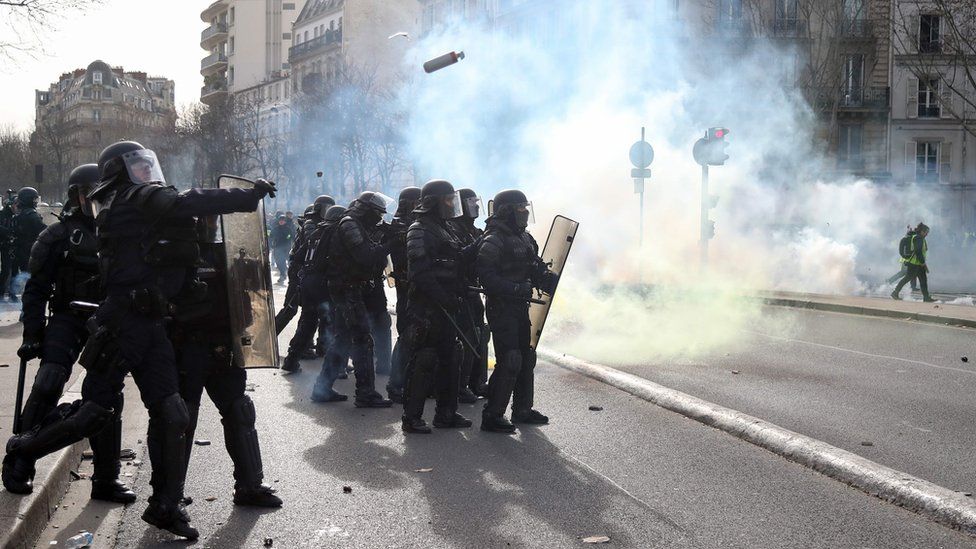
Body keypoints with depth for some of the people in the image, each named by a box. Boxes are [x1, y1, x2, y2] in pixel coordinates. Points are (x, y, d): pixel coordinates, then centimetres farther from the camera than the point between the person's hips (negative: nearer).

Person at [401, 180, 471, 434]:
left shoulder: (444, 229, 19)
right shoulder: (419, 231, -12)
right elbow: (421, 274, -21)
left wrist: (456, 297, 14)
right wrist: (444, 299, -23)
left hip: (445, 307, 10)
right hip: (426, 310, -10)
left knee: (449, 360, 14)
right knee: (423, 361, -6)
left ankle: (446, 413, 23)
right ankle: (411, 417, 2)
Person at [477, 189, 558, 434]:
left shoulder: (525, 239, 13)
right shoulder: (493, 241, -14)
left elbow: (535, 269, 20)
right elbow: (487, 278, -21)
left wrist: (547, 277, -2)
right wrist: (517, 289, -28)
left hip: (521, 308, 9)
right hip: (501, 309, -9)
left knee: (527, 357, 15)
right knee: (509, 361, -11)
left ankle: (523, 409, 29)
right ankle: (492, 416, -3)